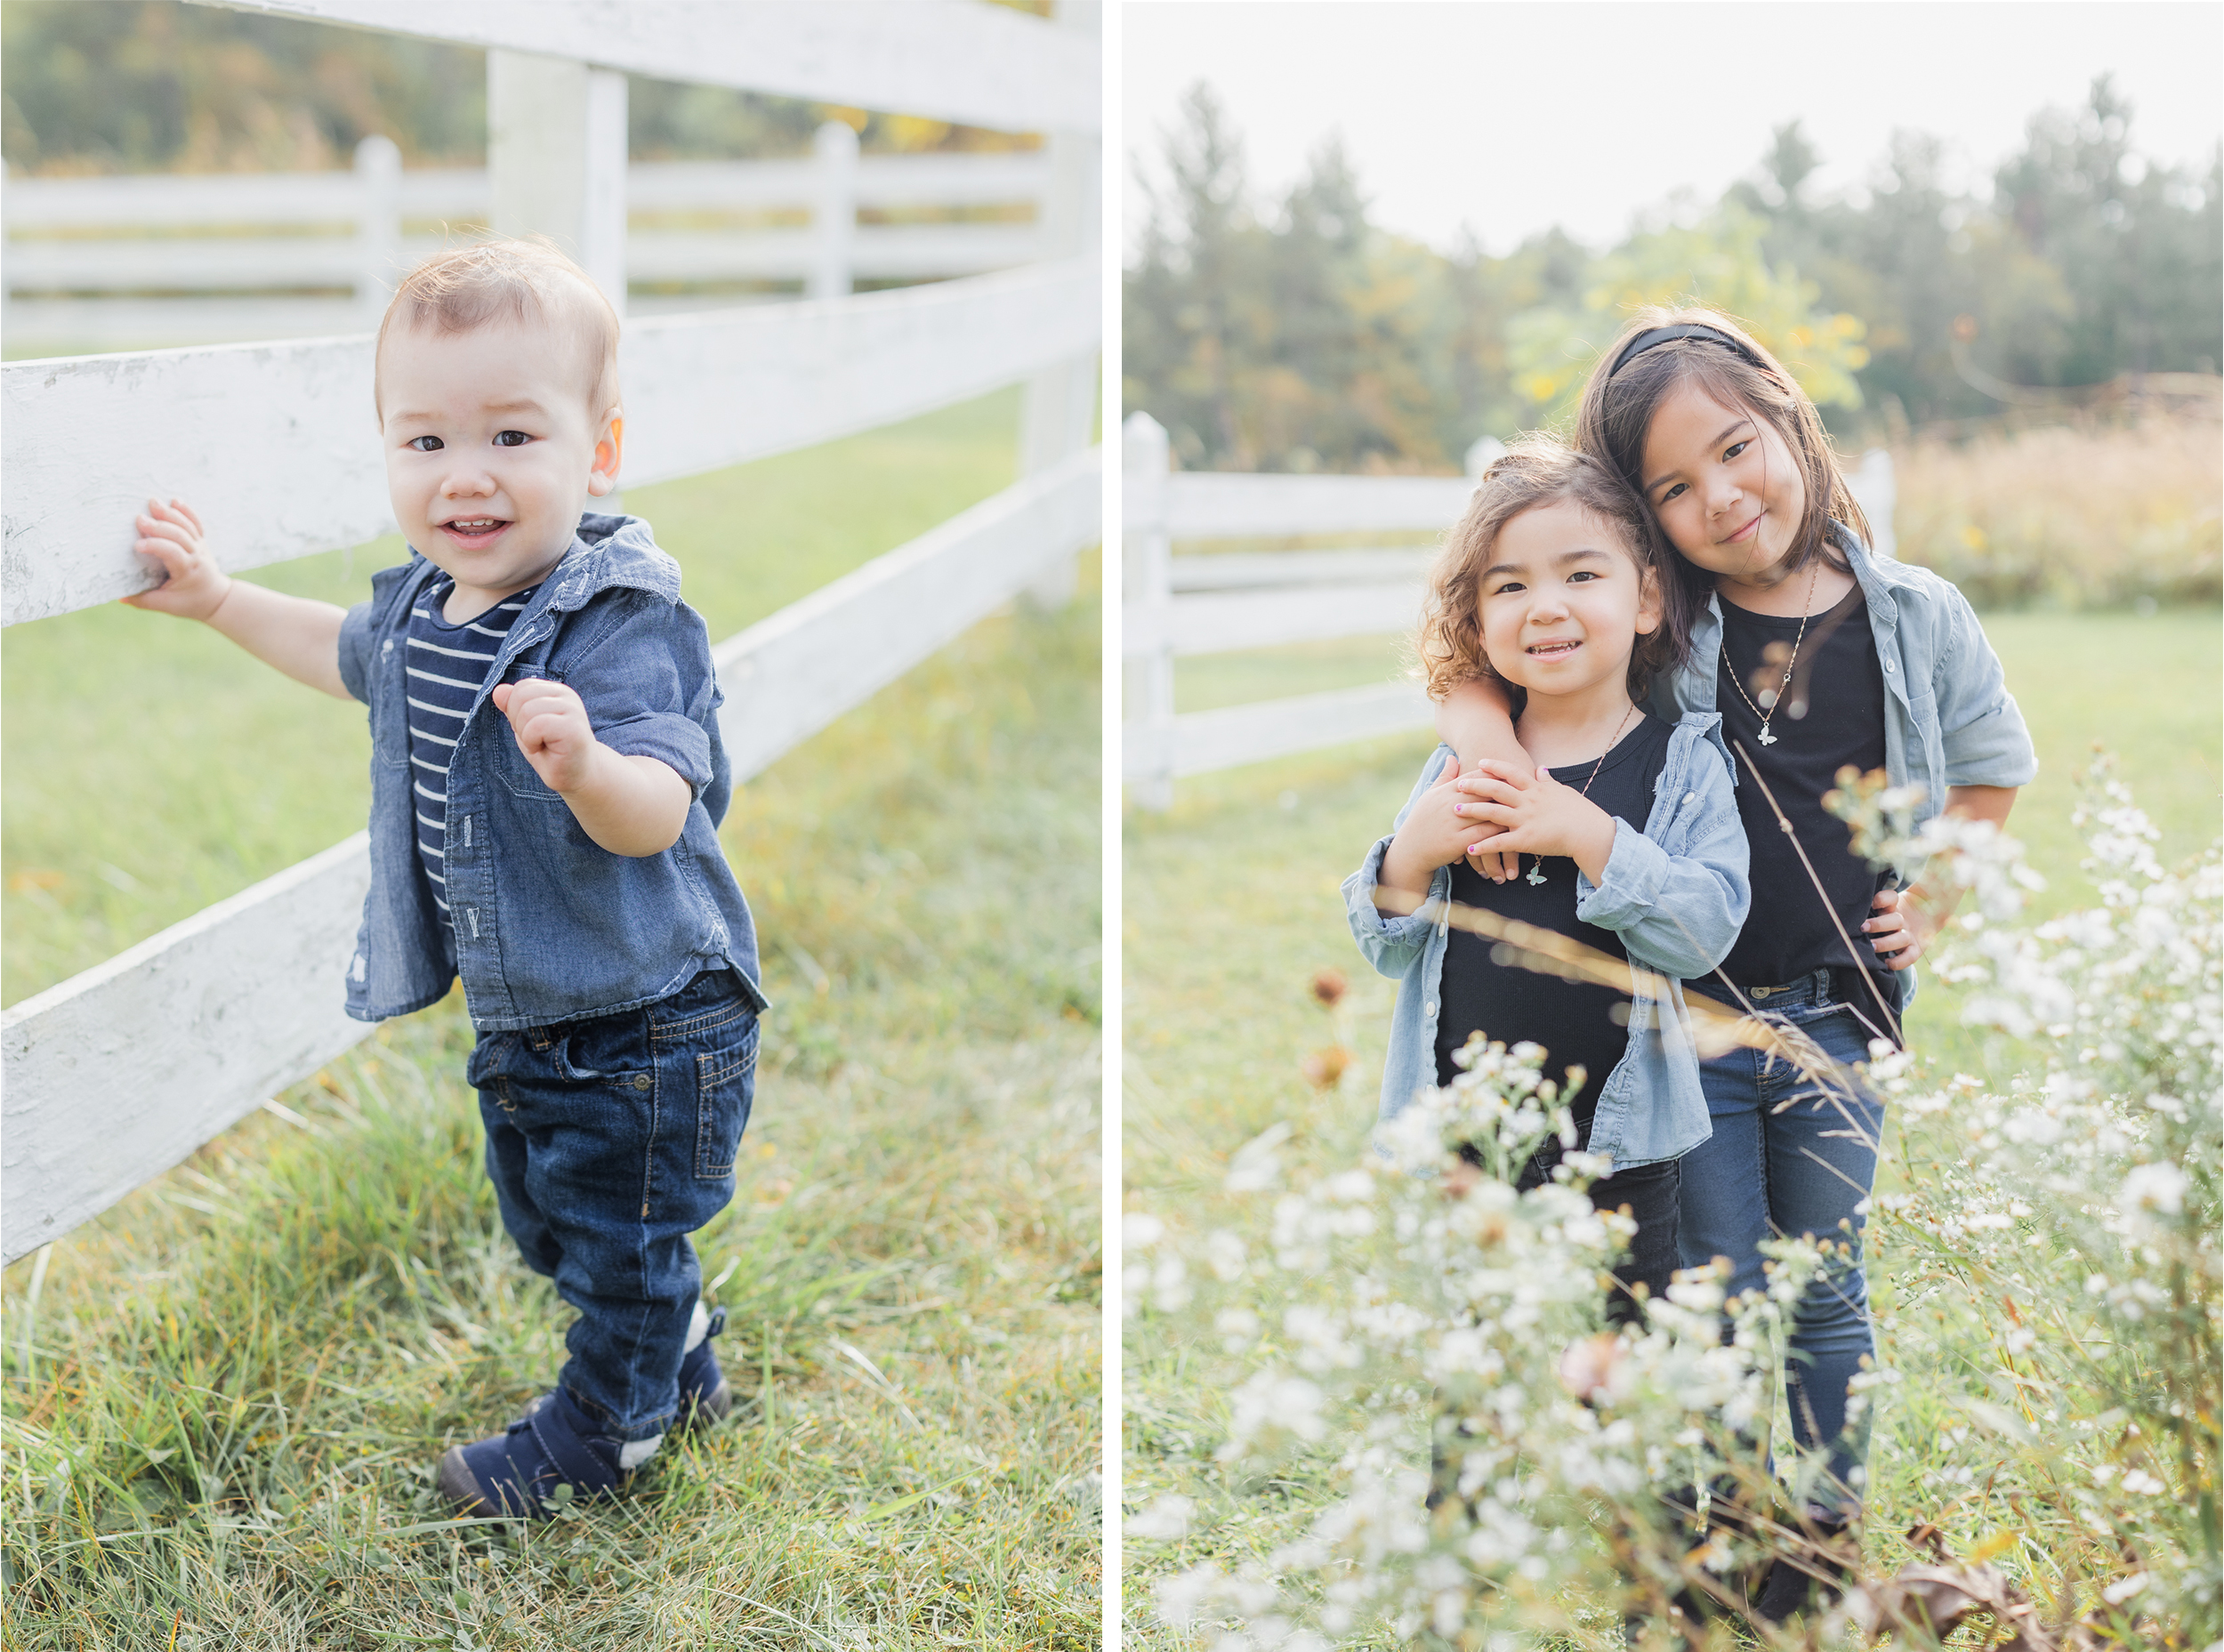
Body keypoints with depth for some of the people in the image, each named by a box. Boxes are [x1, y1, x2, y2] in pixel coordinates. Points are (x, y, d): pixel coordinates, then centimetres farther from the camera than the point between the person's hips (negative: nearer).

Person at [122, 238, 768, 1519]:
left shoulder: (615, 622, -28)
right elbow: (358, 658, 22)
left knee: (618, 1233, 10)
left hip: (643, 1022, -9)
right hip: (522, 1015, 9)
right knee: (549, 1214, 26)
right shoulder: (424, 601, -2)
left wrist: (587, 765, -58)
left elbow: (655, 812, -38)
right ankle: (683, 1364, 49)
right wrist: (221, 602, 22)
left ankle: (600, 1432, 35)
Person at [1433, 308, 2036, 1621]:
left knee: (1828, 1301, 13)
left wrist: (1933, 902, 6)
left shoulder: (1916, 617, -1)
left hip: (1840, 1019, 1)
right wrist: (1485, 733, -25)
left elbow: (1996, 768, 16)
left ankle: (1829, 1547, 29)